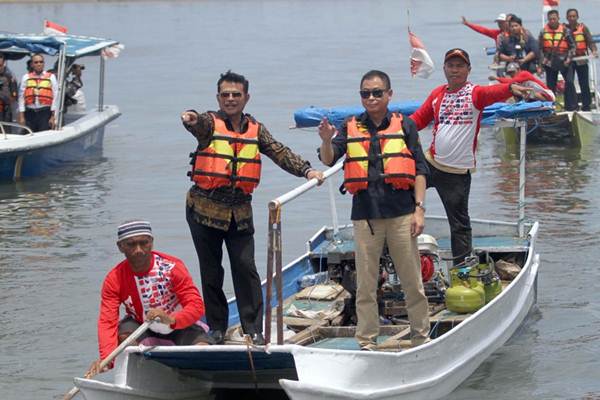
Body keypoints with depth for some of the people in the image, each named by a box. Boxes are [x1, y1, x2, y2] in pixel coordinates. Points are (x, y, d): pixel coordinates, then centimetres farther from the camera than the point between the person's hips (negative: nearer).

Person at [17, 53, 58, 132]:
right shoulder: (26, 78, 9)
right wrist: (21, 116, 1)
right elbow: (21, 97, 7)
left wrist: (53, 116, -5)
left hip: (45, 113, -2)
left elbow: (55, 98, 1)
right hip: (30, 113, 2)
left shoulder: (51, 77, 5)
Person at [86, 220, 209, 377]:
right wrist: (107, 359, -44)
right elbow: (107, 322, -25)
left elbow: (197, 306, -28)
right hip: (142, 329, 1)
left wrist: (171, 320, -49)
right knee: (123, 332, -32)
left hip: (179, 325, -1)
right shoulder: (114, 279, -17)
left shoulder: (172, 267, -23)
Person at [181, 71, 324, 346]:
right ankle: (217, 327, 17)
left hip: (240, 211, 2)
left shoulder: (255, 129, 8)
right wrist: (191, 119, -52)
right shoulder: (210, 123, -3)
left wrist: (306, 170, -17)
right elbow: (199, 124, -26)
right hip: (205, 208, -2)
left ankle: (253, 329, 0)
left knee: (245, 268, -3)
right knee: (211, 271, 6)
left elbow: (280, 153, 0)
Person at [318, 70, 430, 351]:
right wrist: (327, 141, -23)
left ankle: (421, 338, 13)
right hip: (365, 215, 1)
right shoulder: (351, 127, 10)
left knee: (412, 281, 3)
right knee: (365, 283, 4)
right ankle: (367, 342, 10)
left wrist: (419, 209, -3)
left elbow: (419, 170, 6)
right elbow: (328, 160, -1)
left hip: (401, 214, -1)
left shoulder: (404, 126, 7)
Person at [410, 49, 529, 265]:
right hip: (430, 163, 5)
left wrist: (510, 88, -52)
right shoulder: (438, 94, 9)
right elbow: (419, 118, 14)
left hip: (457, 173, -5)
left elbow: (492, 92, -29)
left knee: (459, 224, 2)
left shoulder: (474, 93, -8)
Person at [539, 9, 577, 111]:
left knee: (569, 83, -12)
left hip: (564, 62, -2)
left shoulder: (565, 30, -1)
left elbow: (572, 46, 2)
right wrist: (542, 61, 5)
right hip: (550, 62, 2)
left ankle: (572, 106, -8)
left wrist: (569, 58, -9)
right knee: (551, 85, 9)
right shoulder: (543, 32, 5)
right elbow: (540, 48, 12)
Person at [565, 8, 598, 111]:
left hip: (581, 60, -1)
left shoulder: (583, 28, 0)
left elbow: (590, 41, -6)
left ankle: (586, 106, 9)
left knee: (584, 84, 2)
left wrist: (594, 50, -23)